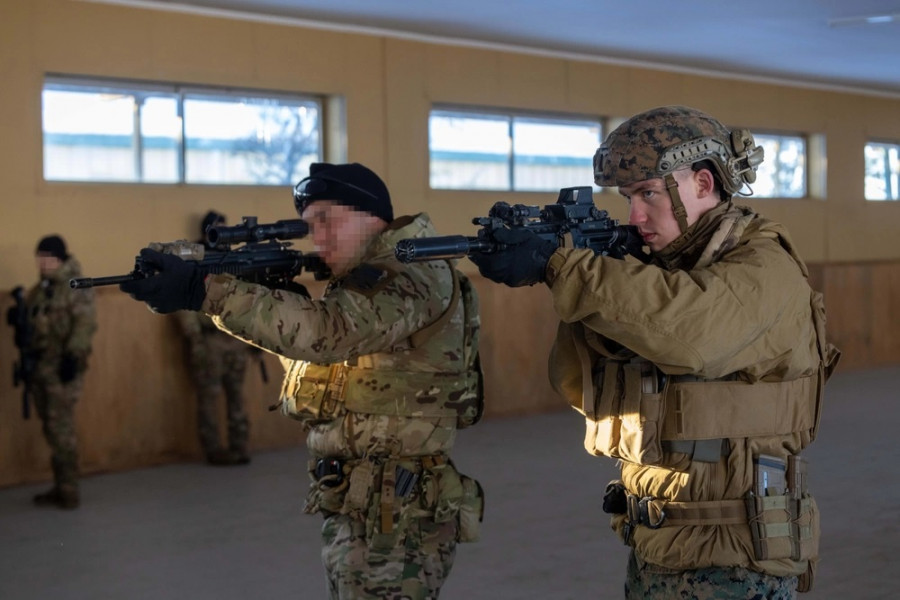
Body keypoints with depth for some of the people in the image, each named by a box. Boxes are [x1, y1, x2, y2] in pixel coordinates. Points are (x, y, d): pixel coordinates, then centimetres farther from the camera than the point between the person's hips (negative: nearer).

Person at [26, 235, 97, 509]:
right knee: (51, 427, 11)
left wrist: (73, 355, -23)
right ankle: (61, 486, 19)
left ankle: (69, 491, -3)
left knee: (61, 427, -9)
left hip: (63, 365, -8)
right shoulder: (39, 290, 17)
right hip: (40, 365, 8)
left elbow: (86, 322, -17)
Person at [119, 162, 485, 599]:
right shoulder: (364, 277, 16)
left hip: (397, 518, -9)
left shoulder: (415, 274, -15)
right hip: (356, 511, 9)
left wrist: (206, 291, -34)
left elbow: (326, 331, -30)